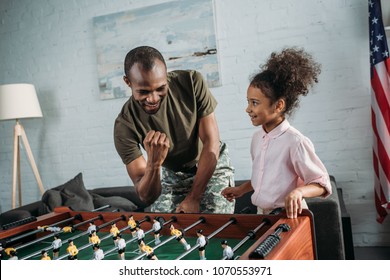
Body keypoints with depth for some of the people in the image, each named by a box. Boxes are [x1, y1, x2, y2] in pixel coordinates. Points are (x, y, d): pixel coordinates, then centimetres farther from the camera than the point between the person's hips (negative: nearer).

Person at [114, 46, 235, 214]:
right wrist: (153, 163, -45)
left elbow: (211, 142, -19)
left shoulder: (192, 82, -24)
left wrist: (193, 198, -20)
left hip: (212, 166, 0)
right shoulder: (125, 126, -25)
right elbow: (147, 198, -23)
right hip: (171, 175, 1)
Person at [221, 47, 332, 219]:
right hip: (262, 214, 5)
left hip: (288, 216, -5)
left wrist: (299, 191, -30)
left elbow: (322, 184, -14)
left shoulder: (295, 142, -18)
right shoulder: (257, 138, 4)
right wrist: (241, 189, 14)